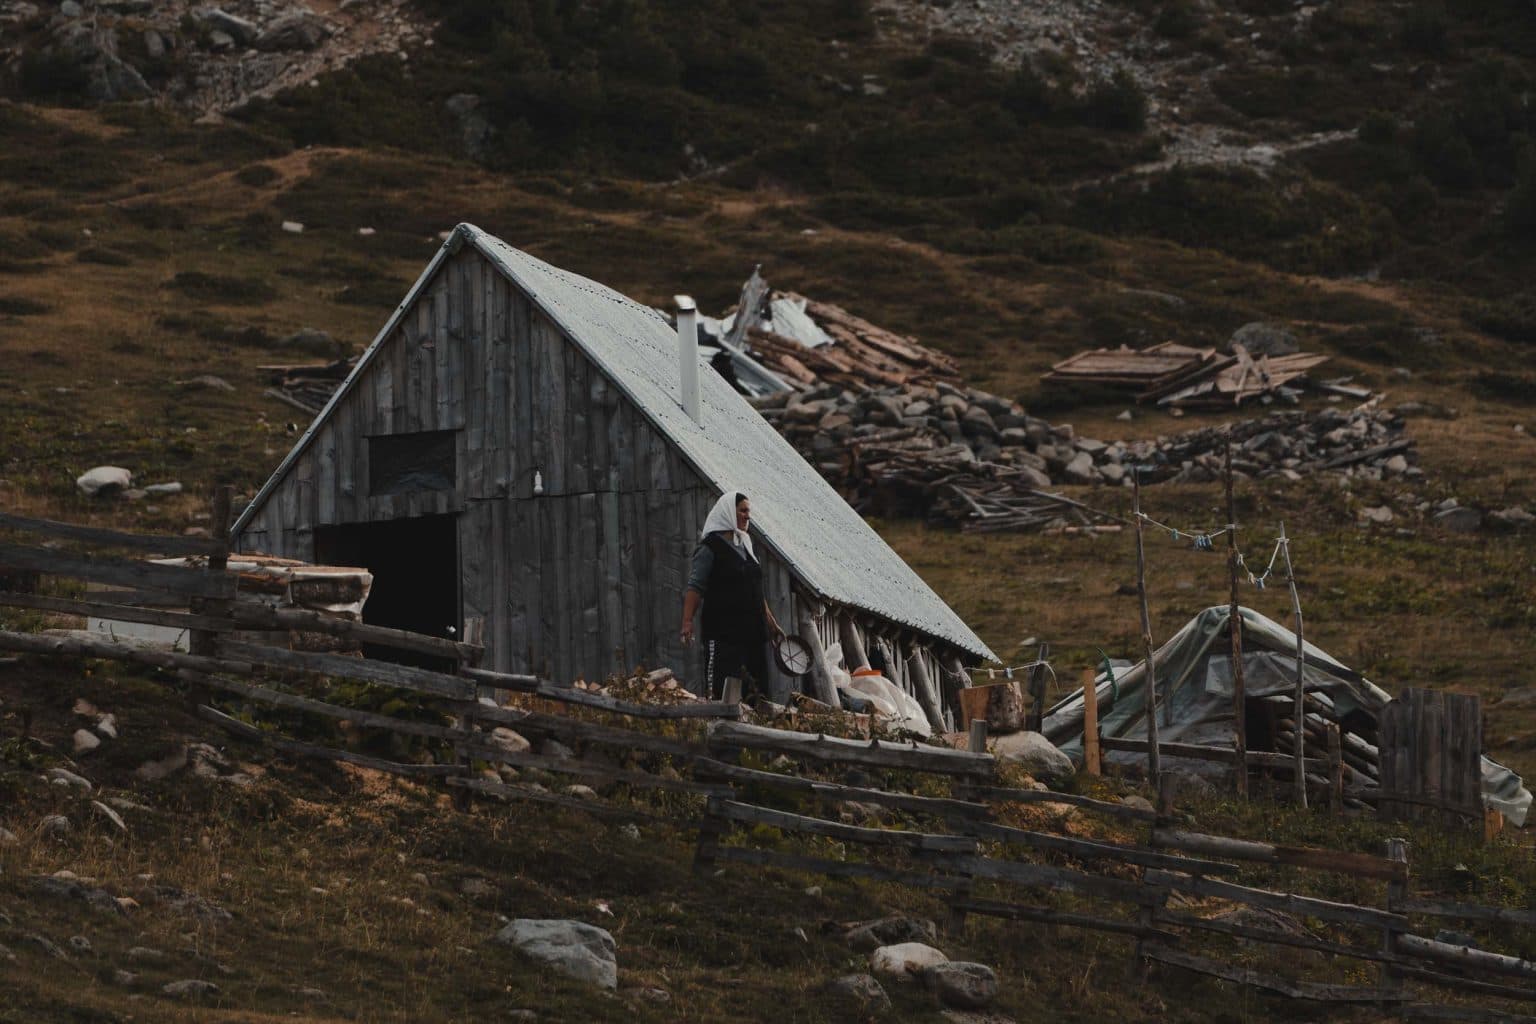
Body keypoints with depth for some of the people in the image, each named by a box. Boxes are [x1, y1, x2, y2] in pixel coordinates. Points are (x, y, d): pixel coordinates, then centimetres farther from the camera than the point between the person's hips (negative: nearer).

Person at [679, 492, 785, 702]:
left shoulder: (745, 546, 18)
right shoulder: (710, 548, -5)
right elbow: (695, 588, -13)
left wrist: (771, 622, 27)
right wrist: (687, 623, -24)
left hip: (753, 630, 8)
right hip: (724, 631, -8)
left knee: (757, 691, 4)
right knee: (721, 691, -13)